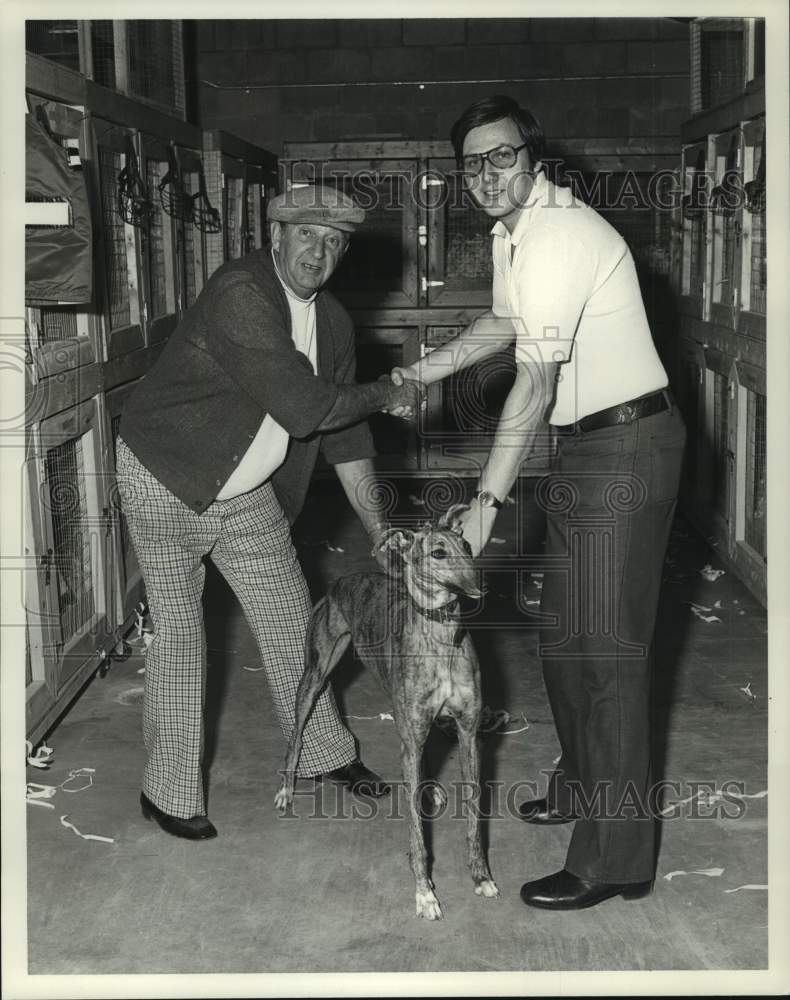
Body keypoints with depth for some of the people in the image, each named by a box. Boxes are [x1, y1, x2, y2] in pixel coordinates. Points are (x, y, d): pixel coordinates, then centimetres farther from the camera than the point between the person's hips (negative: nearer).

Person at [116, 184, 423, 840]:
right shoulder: (240, 296, -25)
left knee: (291, 619, 13)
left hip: (247, 495, 7)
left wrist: (378, 527, 3)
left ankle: (323, 752, 33)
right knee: (178, 634, 0)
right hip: (167, 485, -7)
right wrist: (386, 396, -15)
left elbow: (343, 432, 7)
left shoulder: (333, 323, 2)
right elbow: (303, 408, -30)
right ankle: (170, 792, 15)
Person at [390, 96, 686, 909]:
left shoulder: (559, 237, -22)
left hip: (626, 449, -10)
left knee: (605, 647, -8)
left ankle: (614, 857, 0)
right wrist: (425, 371, 22)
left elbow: (536, 382, -25)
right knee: (564, 634, 18)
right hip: (581, 446, 10)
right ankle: (581, 789, 36)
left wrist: (486, 500, -24)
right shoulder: (512, 232, 9)